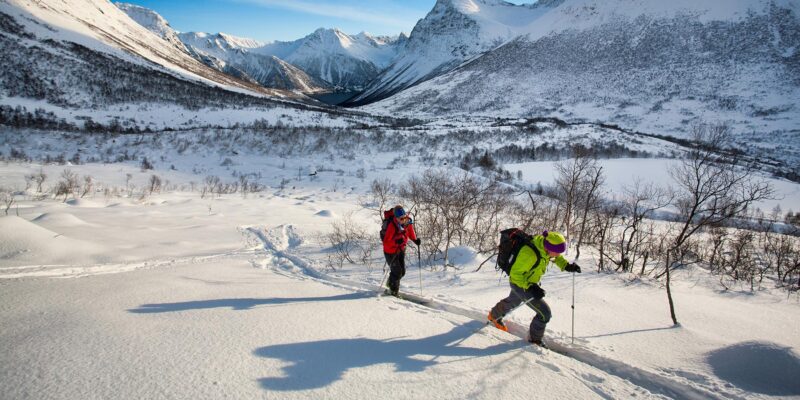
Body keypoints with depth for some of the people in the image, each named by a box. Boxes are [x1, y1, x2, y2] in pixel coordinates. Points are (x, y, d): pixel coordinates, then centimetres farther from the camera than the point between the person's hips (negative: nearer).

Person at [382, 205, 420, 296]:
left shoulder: (408, 221, -15)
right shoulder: (392, 225, -32)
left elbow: (410, 230, 9)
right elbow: (386, 242, -30)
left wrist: (415, 240, -5)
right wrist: (396, 242, -45)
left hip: (401, 249, 6)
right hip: (391, 251, -6)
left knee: (402, 272, 11)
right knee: (397, 272, -6)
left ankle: (391, 283, 40)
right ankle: (393, 290, 19)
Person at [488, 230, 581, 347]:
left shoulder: (545, 243, -18)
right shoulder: (529, 253, -41)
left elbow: (557, 257, 5)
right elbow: (515, 273, -30)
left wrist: (566, 265, -11)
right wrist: (531, 287, -36)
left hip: (530, 283, 9)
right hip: (520, 285, -9)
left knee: (513, 301, 34)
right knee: (545, 313, -8)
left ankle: (494, 315, 61)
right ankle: (534, 339, 18)